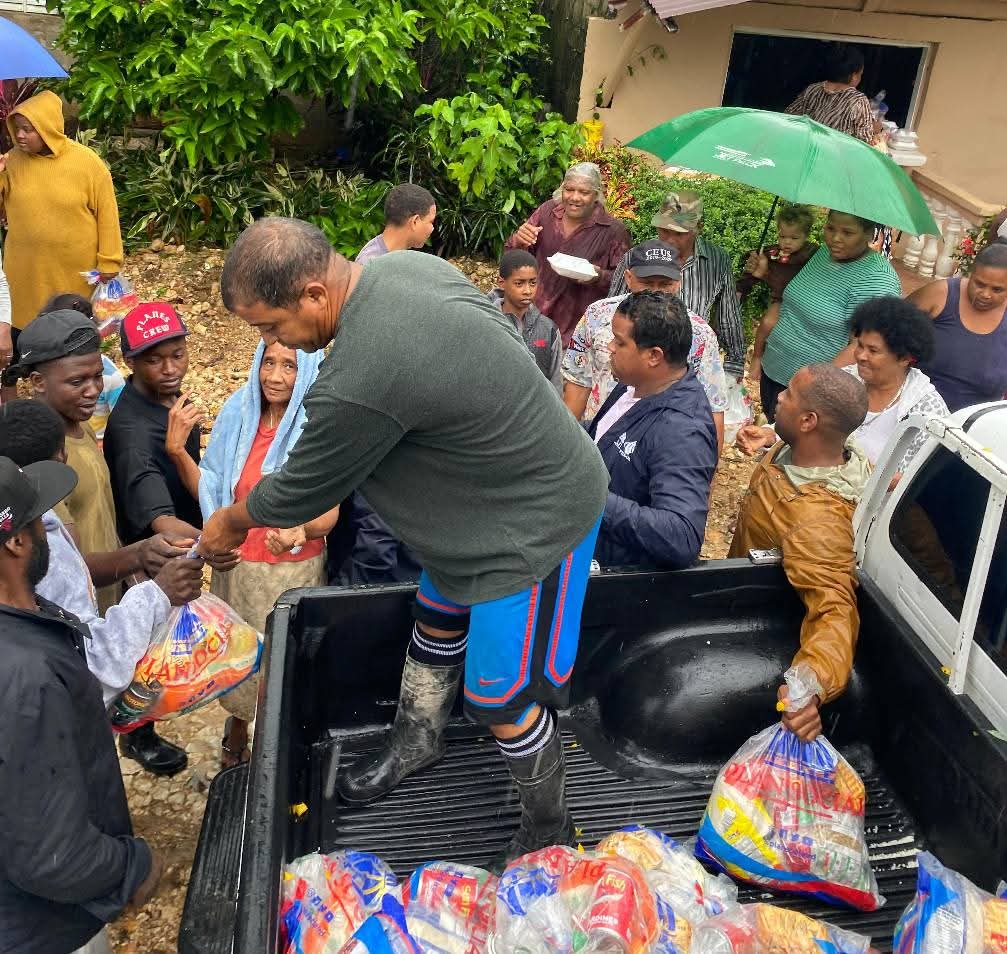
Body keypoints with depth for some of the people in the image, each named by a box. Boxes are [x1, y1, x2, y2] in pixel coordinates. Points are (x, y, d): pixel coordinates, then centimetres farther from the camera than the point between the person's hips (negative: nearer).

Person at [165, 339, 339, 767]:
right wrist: (177, 451, -16)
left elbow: (329, 512, -17)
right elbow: (209, 491, -1)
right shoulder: (237, 416, -6)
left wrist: (302, 529, -38)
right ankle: (235, 738, 49)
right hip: (239, 567, 3)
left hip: (296, 571, -3)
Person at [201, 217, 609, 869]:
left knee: (500, 701, 2)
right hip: (510, 477, 10)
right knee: (437, 620, 25)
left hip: (536, 520, -10)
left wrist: (230, 524, 6)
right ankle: (416, 743, 50)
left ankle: (549, 836, 29)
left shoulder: (358, 383, -34)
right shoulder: (405, 264, -6)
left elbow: (300, 490, -15)